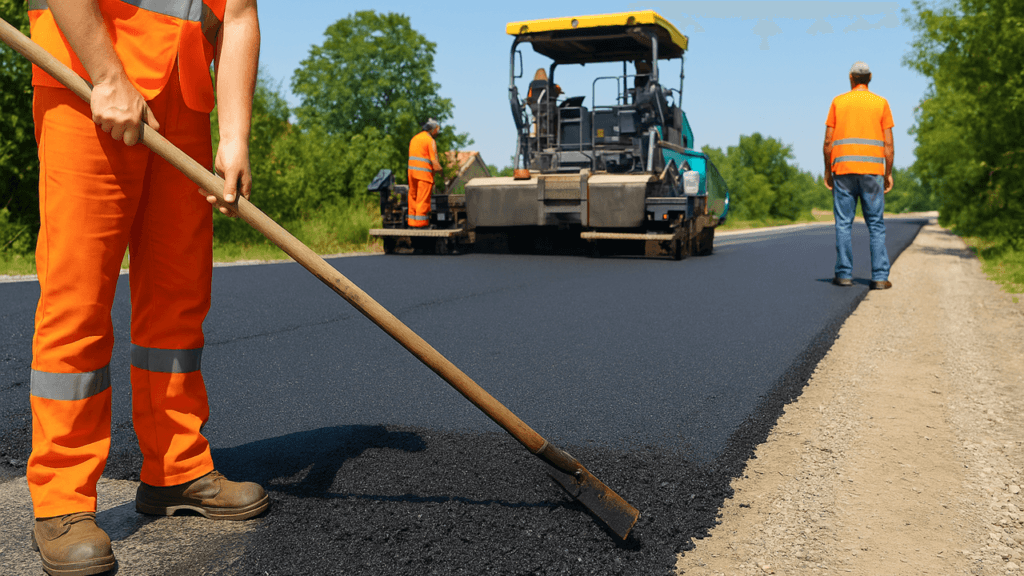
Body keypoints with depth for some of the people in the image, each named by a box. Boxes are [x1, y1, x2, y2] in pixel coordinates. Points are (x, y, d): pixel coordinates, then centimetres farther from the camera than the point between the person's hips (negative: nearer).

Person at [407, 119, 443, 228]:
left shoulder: (414, 139, 17)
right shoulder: (430, 141, -7)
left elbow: (412, 157, 16)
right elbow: (434, 161, -13)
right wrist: (440, 170, 3)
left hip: (412, 170, 7)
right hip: (424, 173, -7)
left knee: (413, 197, 11)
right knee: (423, 199, -4)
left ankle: (412, 221, 12)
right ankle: (420, 223, -4)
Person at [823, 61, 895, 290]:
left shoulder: (838, 102, 7)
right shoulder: (881, 103, 7)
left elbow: (828, 141, 2)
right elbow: (888, 143, 2)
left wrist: (827, 172, 9)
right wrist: (889, 173, 8)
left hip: (843, 170, 0)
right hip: (872, 169, 0)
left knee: (843, 224, 3)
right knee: (876, 225, 2)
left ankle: (844, 274, 1)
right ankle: (880, 277, -1)